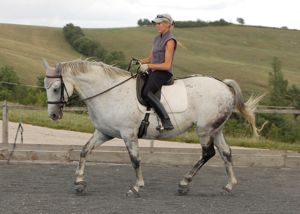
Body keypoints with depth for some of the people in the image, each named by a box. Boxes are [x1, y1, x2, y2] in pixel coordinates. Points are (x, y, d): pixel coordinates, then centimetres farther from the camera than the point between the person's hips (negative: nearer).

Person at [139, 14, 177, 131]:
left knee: (146, 92, -31)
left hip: (163, 72, -10)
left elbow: (167, 65, -17)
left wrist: (148, 66, -19)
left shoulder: (170, 41, -12)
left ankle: (166, 121, -36)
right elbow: (151, 58, 21)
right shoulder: (157, 38, 15)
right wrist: (140, 61, 2)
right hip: (153, 72, 10)